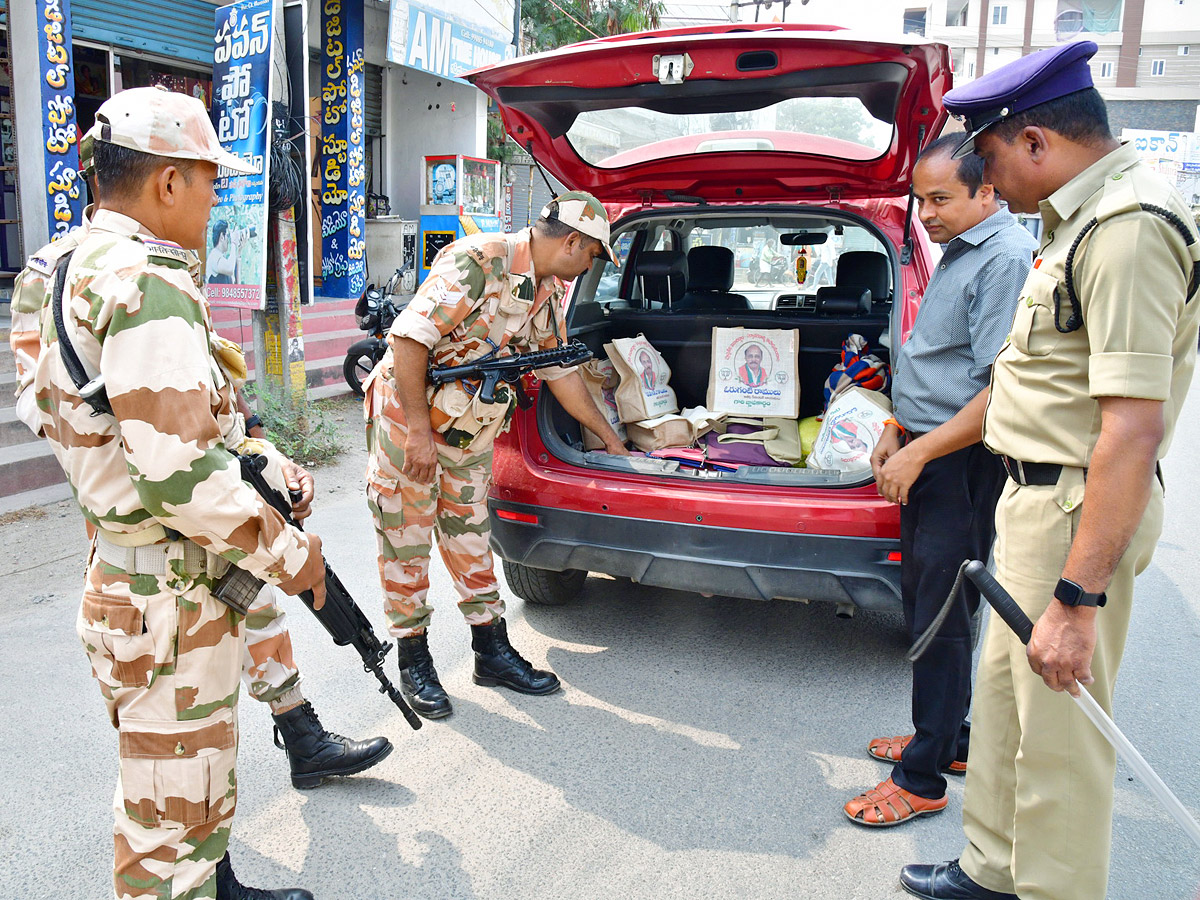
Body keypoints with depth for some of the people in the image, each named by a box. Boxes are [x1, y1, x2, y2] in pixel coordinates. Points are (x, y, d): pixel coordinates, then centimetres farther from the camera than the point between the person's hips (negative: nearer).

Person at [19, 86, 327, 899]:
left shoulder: (79, 266, 9)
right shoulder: (147, 287, -24)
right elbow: (177, 472, -30)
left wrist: (271, 467, 9)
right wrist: (285, 554, -18)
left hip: (127, 574, 10)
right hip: (168, 602, -10)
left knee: (199, 778, 27)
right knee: (172, 823, 7)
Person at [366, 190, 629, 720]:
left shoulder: (545, 293, 5)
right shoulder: (478, 260, -22)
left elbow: (560, 372, 15)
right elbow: (409, 337, -26)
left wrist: (611, 441, 20)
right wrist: (419, 431, -25)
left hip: (470, 431, 8)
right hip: (407, 419, -8)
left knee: (470, 539, 14)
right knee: (406, 542, 3)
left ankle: (492, 652, 23)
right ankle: (413, 662, 17)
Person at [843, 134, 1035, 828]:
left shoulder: (1007, 257, -17)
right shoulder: (960, 251, 15)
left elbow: (1003, 390, -24)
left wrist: (918, 452, -21)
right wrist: (899, 431, 18)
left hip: (965, 465, -10)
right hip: (929, 457, 10)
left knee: (941, 617, -2)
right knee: (924, 602, 17)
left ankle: (923, 779, 10)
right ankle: (951, 740, 32)